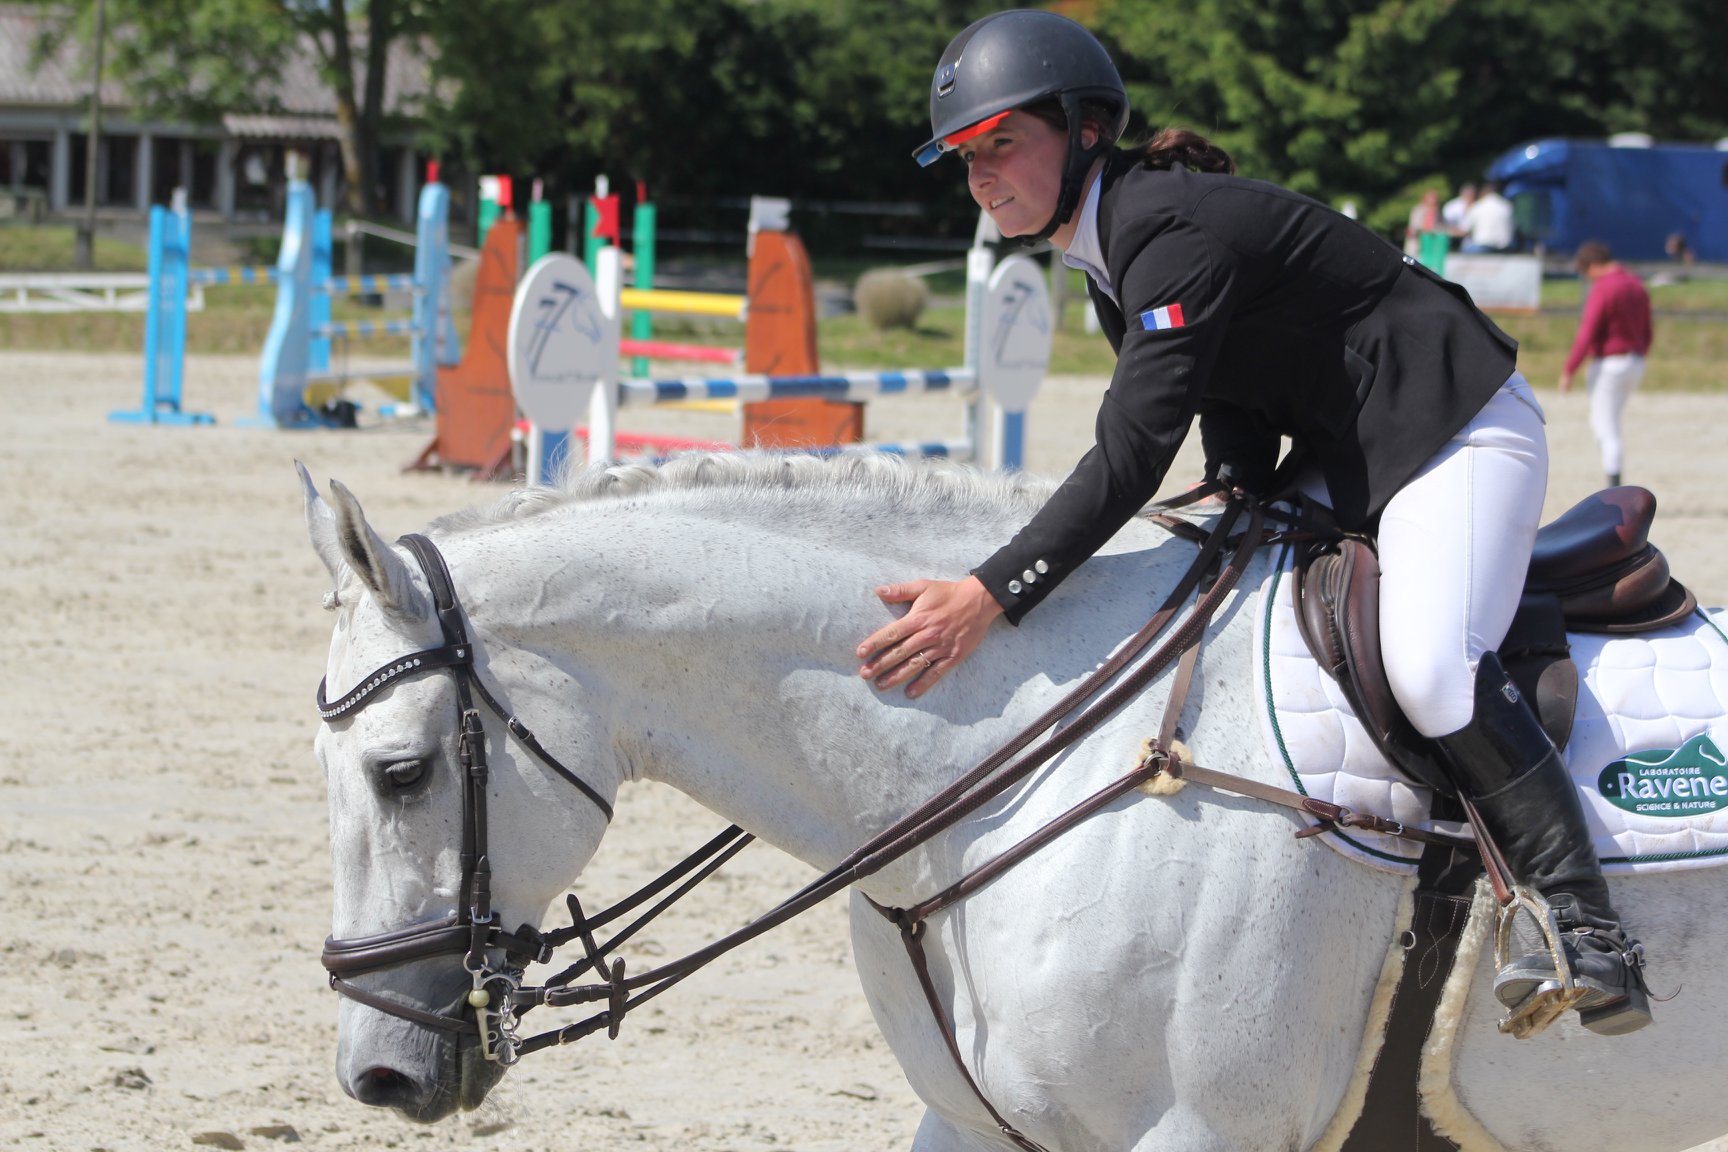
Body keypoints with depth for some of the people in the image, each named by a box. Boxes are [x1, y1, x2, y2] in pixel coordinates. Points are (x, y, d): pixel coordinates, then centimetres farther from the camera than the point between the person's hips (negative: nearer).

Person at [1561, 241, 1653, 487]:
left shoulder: (1602, 290, -16)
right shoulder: (1637, 286, 10)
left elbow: (1586, 335, -20)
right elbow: (1647, 334, 16)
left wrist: (1568, 372, -15)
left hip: (1608, 365, -8)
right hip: (1636, 364, 8)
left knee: (1608, 432, -5)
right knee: (1599, 423, 21)